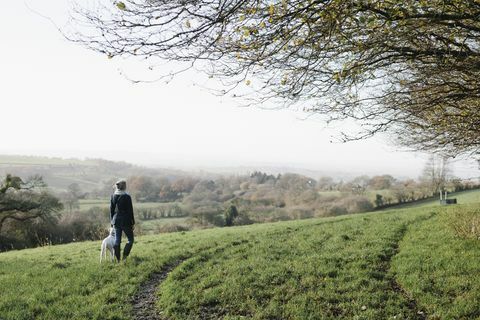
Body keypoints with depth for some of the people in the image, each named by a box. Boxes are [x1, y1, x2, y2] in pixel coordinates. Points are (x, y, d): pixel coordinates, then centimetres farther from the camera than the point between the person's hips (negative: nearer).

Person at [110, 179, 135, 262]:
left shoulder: (113, 196, 2)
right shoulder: (127, 197, -13)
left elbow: (111, 209, 8)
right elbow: (130, 211, -10)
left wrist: (112, 221, 18)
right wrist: (132, 223, -2)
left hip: (116, 221, 5)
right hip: (125, 221, -5)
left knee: (117, 241, 10)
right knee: (130, 239, 8)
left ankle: (118, 260, 15)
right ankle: (124, 257, -3)